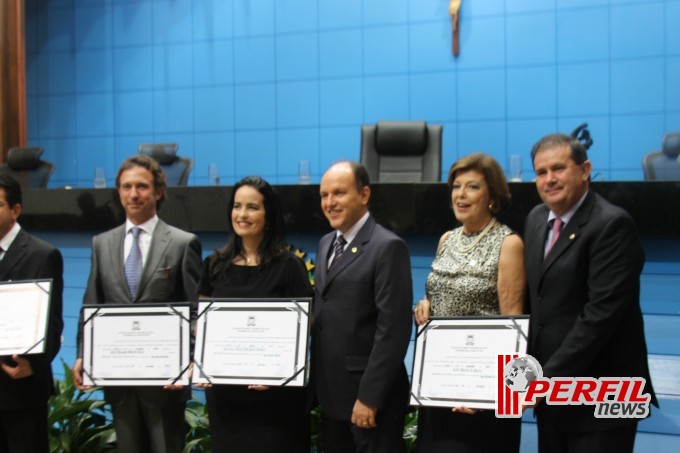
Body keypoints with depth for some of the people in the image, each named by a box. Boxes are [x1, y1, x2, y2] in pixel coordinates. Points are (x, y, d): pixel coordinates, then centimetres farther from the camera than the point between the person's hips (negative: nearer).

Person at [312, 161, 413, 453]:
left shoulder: (388, 247, -14)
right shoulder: (326, 244, 12)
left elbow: (393, 330, -18)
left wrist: (369, 397, -20)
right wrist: (316, 383, 10)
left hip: (369, 397, -7)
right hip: (330, 394, 7)